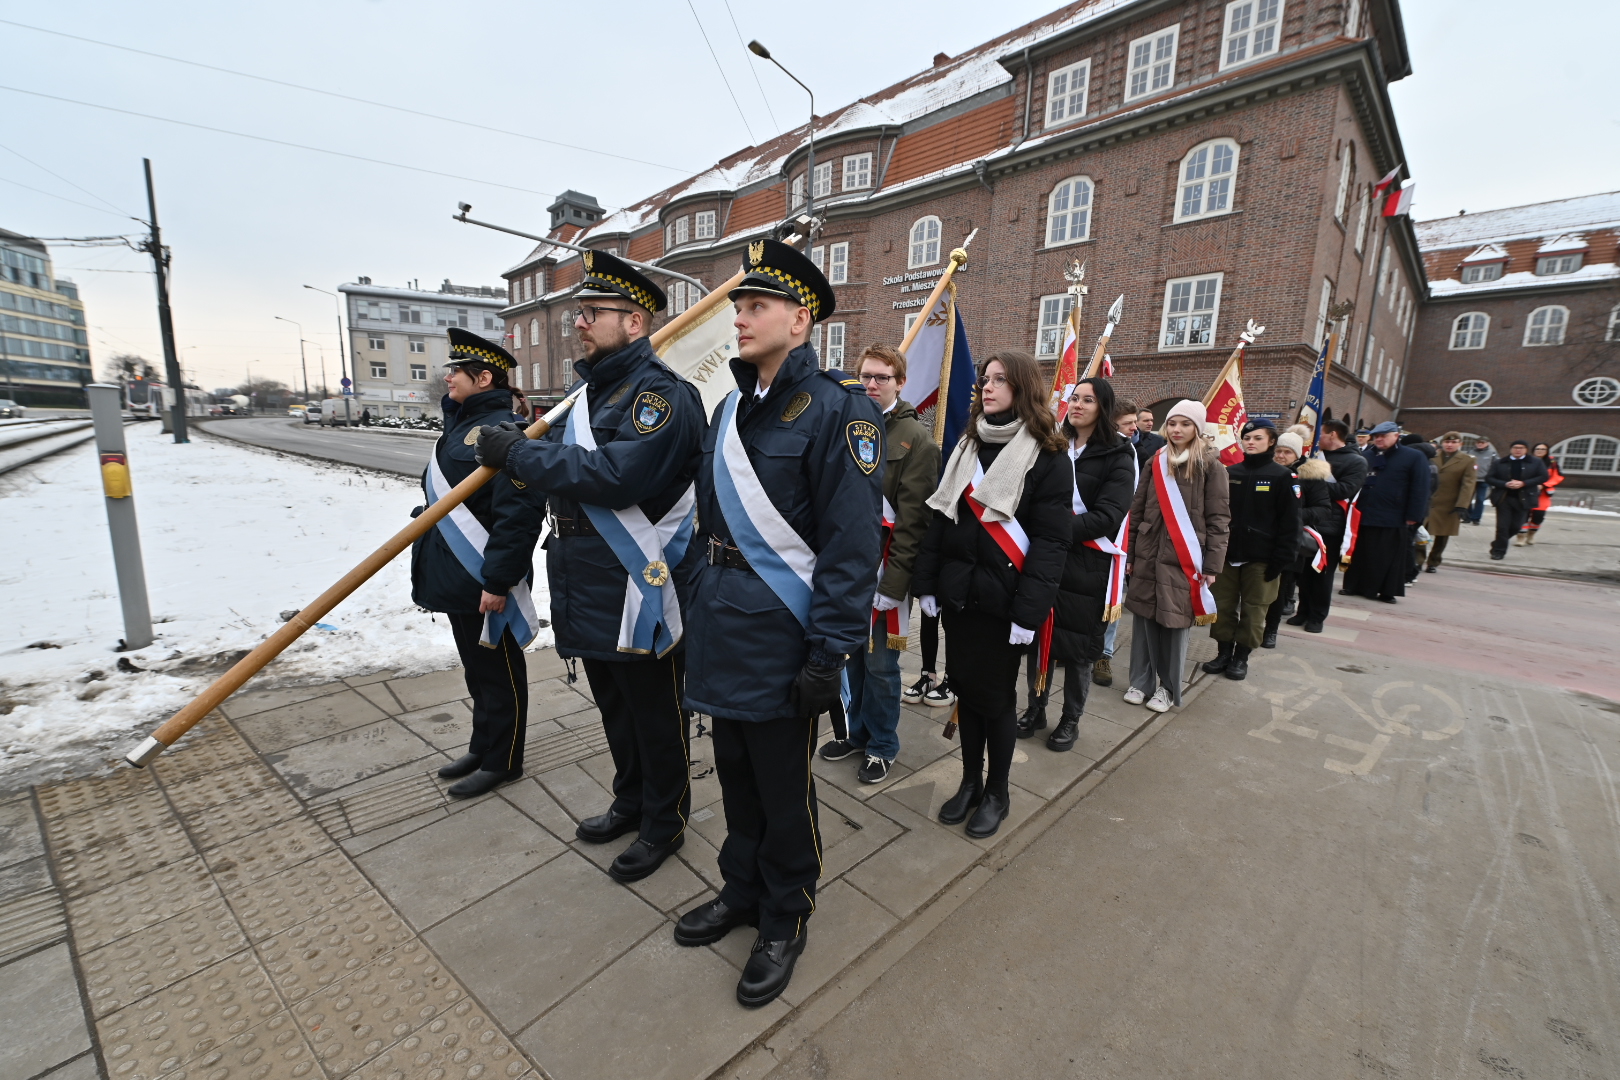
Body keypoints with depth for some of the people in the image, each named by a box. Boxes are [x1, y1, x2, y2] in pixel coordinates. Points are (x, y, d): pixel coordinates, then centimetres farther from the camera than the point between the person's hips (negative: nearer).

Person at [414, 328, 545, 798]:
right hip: (456, 580, 10)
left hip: (486, 583, -10)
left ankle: (501, 762, 23)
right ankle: (482, 747, 39)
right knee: (475, 670, 22)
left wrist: (497, 582, -25)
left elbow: (518, 514, -26)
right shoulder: (460, 423, 13)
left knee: (498, 673, 6)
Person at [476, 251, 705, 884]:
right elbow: (559, 473, 19)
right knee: (613, 708, 23)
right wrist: (521, 456, -1)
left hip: (641, 590, -9)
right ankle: (630, 802, 44)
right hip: (587, 588, 10)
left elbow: (615, 476, -29)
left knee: (654, 717, 8)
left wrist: (520, 454, -19)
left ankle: (664, 824, 29)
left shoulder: (662, 395, -15)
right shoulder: (588, 393, 15)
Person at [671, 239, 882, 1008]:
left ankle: (784, 922, 36)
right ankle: (742, 890, 46)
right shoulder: (731, 409, 11)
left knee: (785, 791, 12)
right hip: (722, 634, 7)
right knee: (736, 777, 22)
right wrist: (703, 608, 16)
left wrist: (830, 655, -19)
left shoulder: (836, 410, -14)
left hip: (781, 641, -7)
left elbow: (854, 543, -18)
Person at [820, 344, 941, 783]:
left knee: (880, 665, 5)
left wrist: (893, 582, -17)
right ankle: (857, 731, 35)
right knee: (853, 656, 16)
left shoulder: (915, 439, -7)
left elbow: (913, 519, -13)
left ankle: (882, 746, 25)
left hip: (883, 571, -5)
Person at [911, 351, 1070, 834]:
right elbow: (940, 518, 8)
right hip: (958, 592, 5)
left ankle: (997, 792, 28)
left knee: (995, 694, 6)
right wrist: (927, 582, 2)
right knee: (965, 687, 13)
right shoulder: (966, 447, 10)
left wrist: (1029, 610, -18)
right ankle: (970, 780, 32)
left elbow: (1050, 541, -12)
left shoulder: (1047, 457, -6)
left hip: (1001, 597, -5)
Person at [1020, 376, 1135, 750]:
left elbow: (1107, 517, -14)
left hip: (1086, 566, -3)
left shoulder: (1118, 457, -4)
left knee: (1078, 646, 7)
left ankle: (1070, 720, 25)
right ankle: (1035, 709, 28)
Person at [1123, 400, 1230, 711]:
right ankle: (1141, 681, 19)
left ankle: (1168, 687, 18)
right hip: (1148, 554, 3)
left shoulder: (1210, 466, -1)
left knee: (1176, 621, 4)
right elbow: (1136, 511, 9)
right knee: (1144, 617, 6)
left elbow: (1219, 519, -3)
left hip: (1184, 558, -3)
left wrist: (1212, 564, -8)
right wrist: (1129, 553, 5)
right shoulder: (1154, 463, 9)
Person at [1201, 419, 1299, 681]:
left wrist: (1282, 560, -13)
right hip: (1227, 553, 3)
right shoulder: (1230, 472, 6)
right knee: (1224, 606, 8)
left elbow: (1290, 524, -6)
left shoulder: (1282, 477, -3)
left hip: (1261, 558, -3)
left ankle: (1241, 657, 17)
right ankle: (1223, 653, 21)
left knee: (1253, 609, 6)